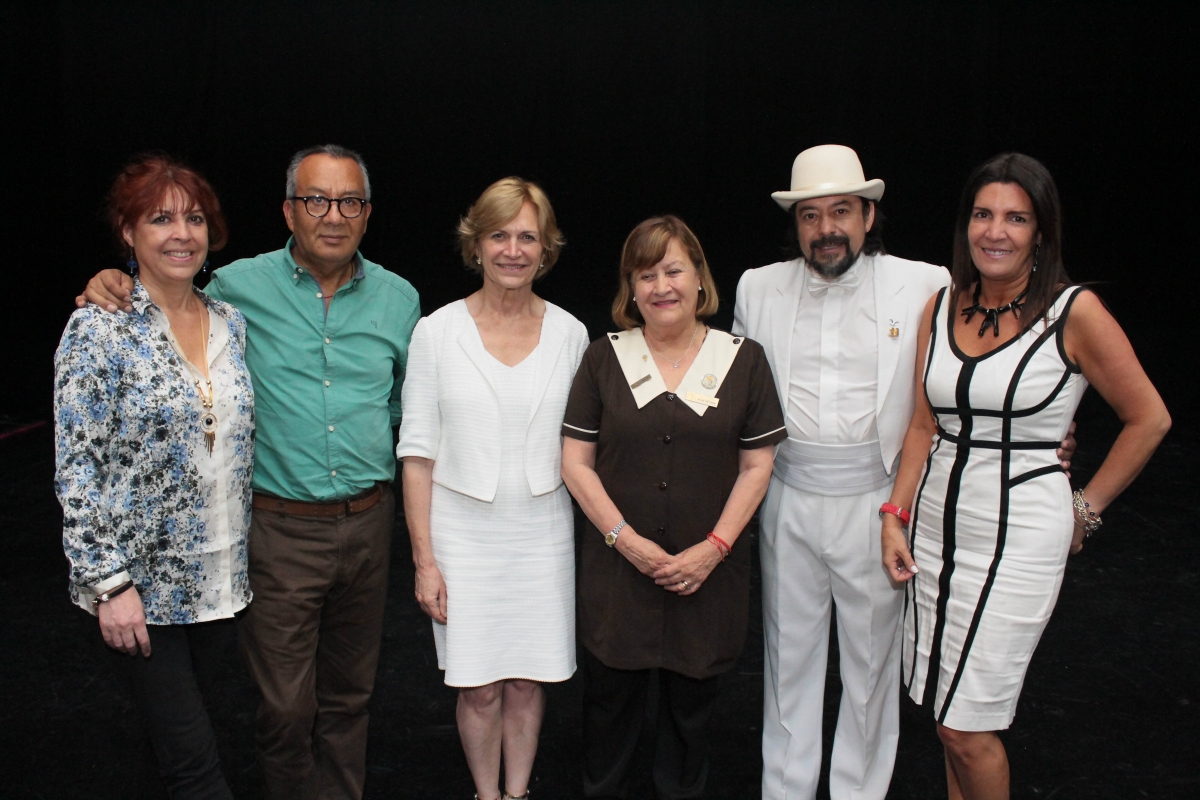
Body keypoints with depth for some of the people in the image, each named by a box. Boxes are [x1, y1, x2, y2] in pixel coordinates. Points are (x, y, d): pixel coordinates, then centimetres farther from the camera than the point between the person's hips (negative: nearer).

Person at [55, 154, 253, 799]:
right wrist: (109, 583, -16)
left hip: (219, 576, 5)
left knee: (186, 716, 19)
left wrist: (247, 557, 13)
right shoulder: (99, 328, -11)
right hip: (140, 584, -5)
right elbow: (77, 469, -13)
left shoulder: (231, 321, 5)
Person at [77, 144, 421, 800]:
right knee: (286, 708, 5)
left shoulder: (398, 298, 3)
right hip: (280, 529, -3)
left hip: (368, 522, 3)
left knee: (349, 693, 19)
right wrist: (113, 289, -9)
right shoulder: (238, 288, -6)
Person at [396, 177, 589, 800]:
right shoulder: (437, 331, -5)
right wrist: (424, 560, -5)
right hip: (464, 533, -1)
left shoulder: (569, 333, 1)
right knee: (480, 687, 6)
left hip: (543, 532, 2)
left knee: (529, 680, 11)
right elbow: (418, 452, -4)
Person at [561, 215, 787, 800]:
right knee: (610, 700, 11)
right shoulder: (604, 359, 2)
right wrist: (625, 538, -11)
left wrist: (715, 546, -9)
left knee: (691, 703, 14)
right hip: (616, 570, 0)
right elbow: (576, 462, -1)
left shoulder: (743, 360, 1)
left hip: (708, 573, 0)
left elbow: (756, 466, 1)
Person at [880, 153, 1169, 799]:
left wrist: (1087, 507, 0)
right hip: (938, 526, 5)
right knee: (948, 716, 14)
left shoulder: (1075, 312, -10)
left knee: (966, 728, -1)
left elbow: (1149, 419, -1)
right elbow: (923, 424, 9)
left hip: (1019, 536, -5)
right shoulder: (941, 308, 5)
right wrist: (896, 517, 4)